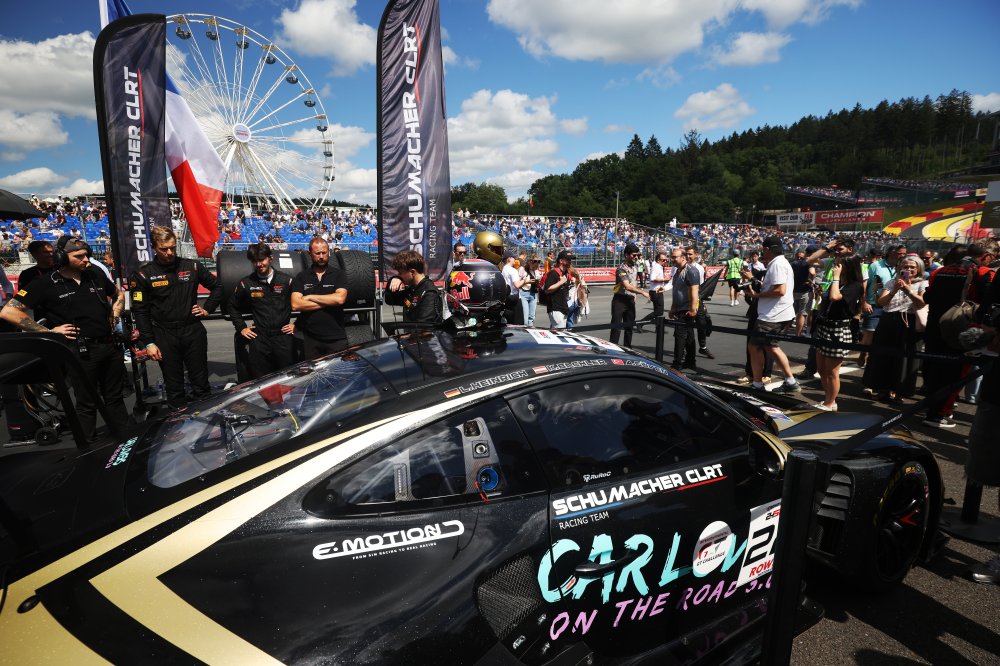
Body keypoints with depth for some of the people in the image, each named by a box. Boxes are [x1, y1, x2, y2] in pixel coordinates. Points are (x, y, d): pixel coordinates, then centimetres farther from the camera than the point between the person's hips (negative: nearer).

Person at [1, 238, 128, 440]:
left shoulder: (95, 275, 6)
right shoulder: (45, 284, -7)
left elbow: (119, 295, 25)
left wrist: (114, 319, 10)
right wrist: (49, 332, -12)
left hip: (110, 345, 5)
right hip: (81, 351, -5)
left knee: (115, 398, 15)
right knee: (87, 404, 5)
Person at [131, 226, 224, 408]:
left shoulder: (192, 266, 2)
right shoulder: (143, 274, -2)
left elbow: (217, 286, 17)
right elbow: (140, 311, -1)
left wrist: (207, 309, 5)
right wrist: (148, 343, -5)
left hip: (193, 331, 1)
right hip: (164, 335, -1)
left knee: (201, 384, 7)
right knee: (174, 388, 8)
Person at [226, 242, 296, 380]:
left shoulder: (286, 280, 3)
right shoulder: (246, 283, 6)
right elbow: (232, 306, 19)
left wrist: (297, 324, 3)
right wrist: (241, 327, 12)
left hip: (284, 337, -1)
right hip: (259, 339, 1)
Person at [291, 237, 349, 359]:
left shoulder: (338, 274, 4)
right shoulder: (301, 278, 7)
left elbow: (340, 299, -13)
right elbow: (295, 305, -7)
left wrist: (310, 297, -6)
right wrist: (328, 302, -9)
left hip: (336, 338, -1)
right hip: (311, 339, 2)